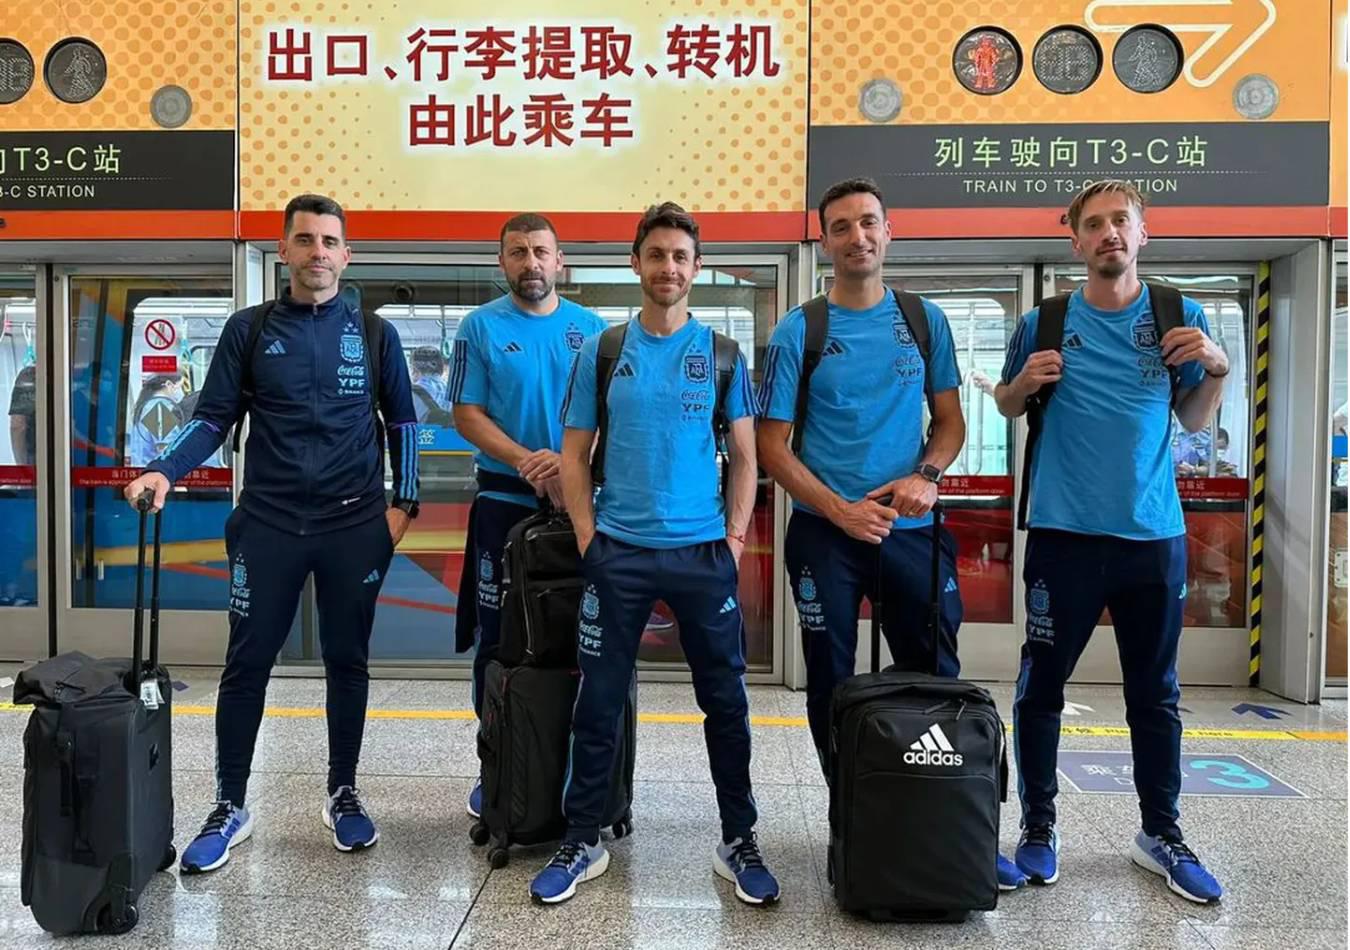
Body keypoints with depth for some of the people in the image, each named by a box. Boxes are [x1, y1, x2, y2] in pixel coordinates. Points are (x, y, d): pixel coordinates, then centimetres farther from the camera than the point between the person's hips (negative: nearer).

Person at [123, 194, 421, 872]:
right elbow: (214, 418, 3)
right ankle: (230, 806, 19)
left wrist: (403, 503, 1)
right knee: (246, 663, 4)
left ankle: (343, 793, 25)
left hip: (354, 524, 0)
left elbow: (402, 422, 9)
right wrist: (164, 471, -13)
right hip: (268, 524, 0)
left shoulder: (374, 334, 5)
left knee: (347, 661, 9)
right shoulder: (249, 330, 4)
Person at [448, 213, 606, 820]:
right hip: (505, 501, -1)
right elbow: (467, 415, -4)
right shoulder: (481, 327, 1)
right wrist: (529, 463, -17)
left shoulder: (590, 328, 6)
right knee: (498, 637, 5)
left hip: (577, 499, 2)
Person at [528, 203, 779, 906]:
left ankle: (738, 841, 24)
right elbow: (575, 455, 5)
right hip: (618, 554, 0)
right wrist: (588, 537, -4)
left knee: (726, 700, 8)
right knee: (598, 701, 6)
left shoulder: (723, 354, 5)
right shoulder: (601, 352, 4)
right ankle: (582, 842, 22)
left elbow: (744, 457, 7)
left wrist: (734, 537, -3)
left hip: (703, 552, 1)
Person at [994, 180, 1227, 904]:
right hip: (1065, 533, -2)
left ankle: (1161, 834, 27)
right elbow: (1007, 409, 13)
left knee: (1155, 694, 12)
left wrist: (1216, 368, -6)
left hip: (1155, 533, 2)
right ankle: (1038, 825, 21)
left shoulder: (1180, 316, 5)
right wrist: (1025, 383, -9)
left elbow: (1195, 422, 13)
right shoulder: (1044, 322, 0)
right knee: (1041, 687, 5)